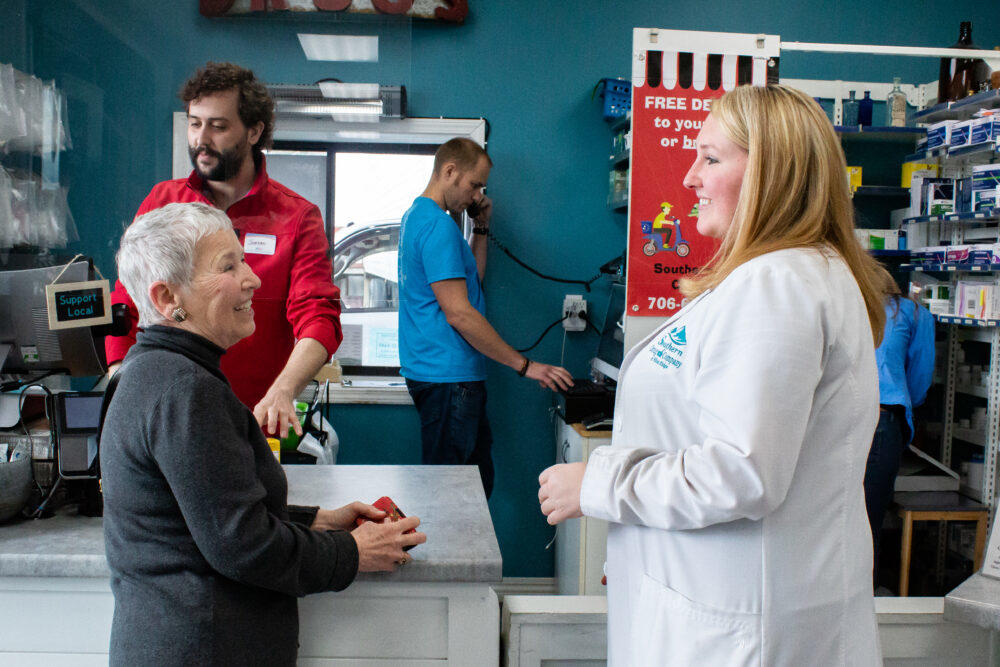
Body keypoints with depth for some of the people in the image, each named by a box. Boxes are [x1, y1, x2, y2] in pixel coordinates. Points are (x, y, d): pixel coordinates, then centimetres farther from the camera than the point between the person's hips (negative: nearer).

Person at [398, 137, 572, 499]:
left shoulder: (417, 216, 17)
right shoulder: (438, 226, -16)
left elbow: (471, 279, 23)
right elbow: (459, 313, -21)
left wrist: (481, 227, 14)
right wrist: (525, 365, -17)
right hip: (449, 377, -11)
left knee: (479, 479, 15)